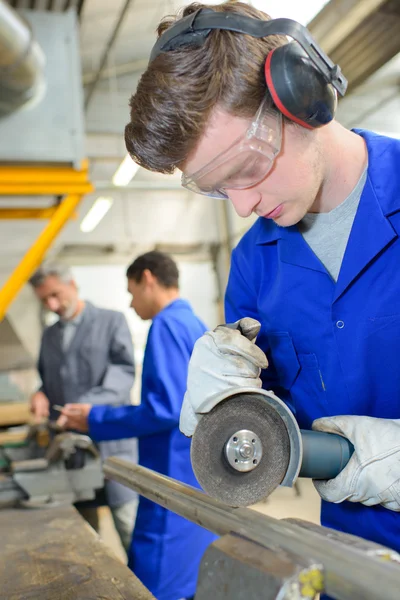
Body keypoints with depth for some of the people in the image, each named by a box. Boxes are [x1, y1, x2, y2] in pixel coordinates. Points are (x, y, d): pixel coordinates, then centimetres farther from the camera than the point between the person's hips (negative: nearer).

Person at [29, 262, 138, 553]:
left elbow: (124, 373, -10)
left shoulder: (112, 322, 1)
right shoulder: (49, 335, 17)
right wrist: (42, 395, -1)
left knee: (130, 528, 0)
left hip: (112, 441, -5)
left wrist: (86, 407, -23)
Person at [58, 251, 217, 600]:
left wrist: (95, 420, -13)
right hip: (205, 477, 9)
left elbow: (166, 410, -24)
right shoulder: (197, 325, 11)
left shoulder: (167, 325, -16)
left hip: (178, 482, -9)